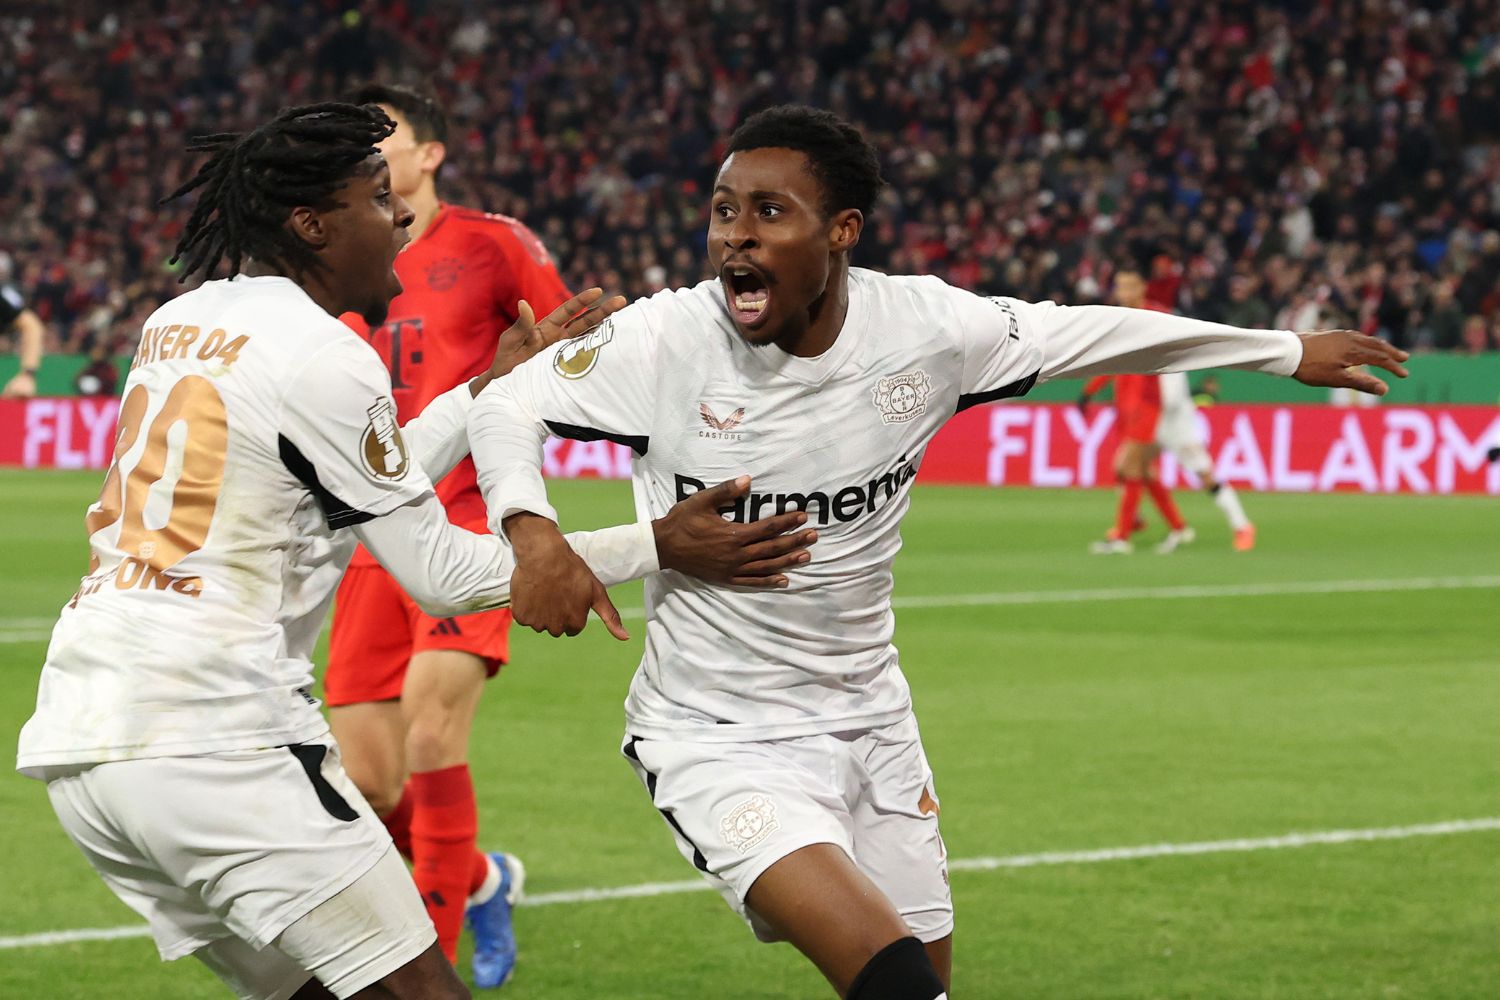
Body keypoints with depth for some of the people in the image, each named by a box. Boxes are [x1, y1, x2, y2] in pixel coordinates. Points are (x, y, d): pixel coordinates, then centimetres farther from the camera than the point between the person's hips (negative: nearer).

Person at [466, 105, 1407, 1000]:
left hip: (870, 722, 5)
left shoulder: (924, 327, -9)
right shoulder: (666, 339, -17)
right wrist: (535, 534, -27)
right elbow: (507, 406, -6)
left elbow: (1091, 335, 5)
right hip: (717, 739, -5)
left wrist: (1288, 349, 15)